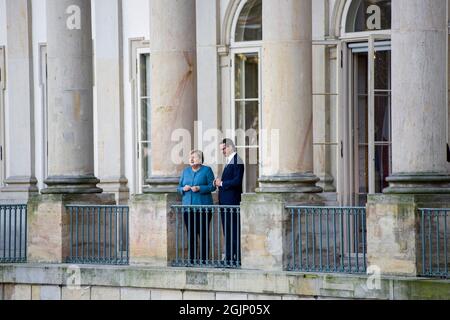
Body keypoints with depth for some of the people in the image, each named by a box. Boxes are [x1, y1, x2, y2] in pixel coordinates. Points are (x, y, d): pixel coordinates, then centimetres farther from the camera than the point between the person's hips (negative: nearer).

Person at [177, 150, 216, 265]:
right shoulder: (186, 171, 16)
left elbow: (212, 186, -4)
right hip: (188, 207, 4)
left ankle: (204, 258, 0)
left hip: (203, 207, -4)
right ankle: (192, 258, 9)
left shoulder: (207, 170, 2)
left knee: (203, 233, -4)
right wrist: (184, 188, -4)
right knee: (190, 233, 4)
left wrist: (199, 188, -17)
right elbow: (179, 187, 18)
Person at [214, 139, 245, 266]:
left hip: (232, 201, -10)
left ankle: (237, 259, -6)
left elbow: (237, 181, -21)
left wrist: (222, 183, -13)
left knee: (234, 230, -7)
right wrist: (219, 183, 5)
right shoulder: (229, 161, 19)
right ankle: (229, 257, 16)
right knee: (227, 231, 12)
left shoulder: (237, 161, -12)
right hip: (225, 202, 10)